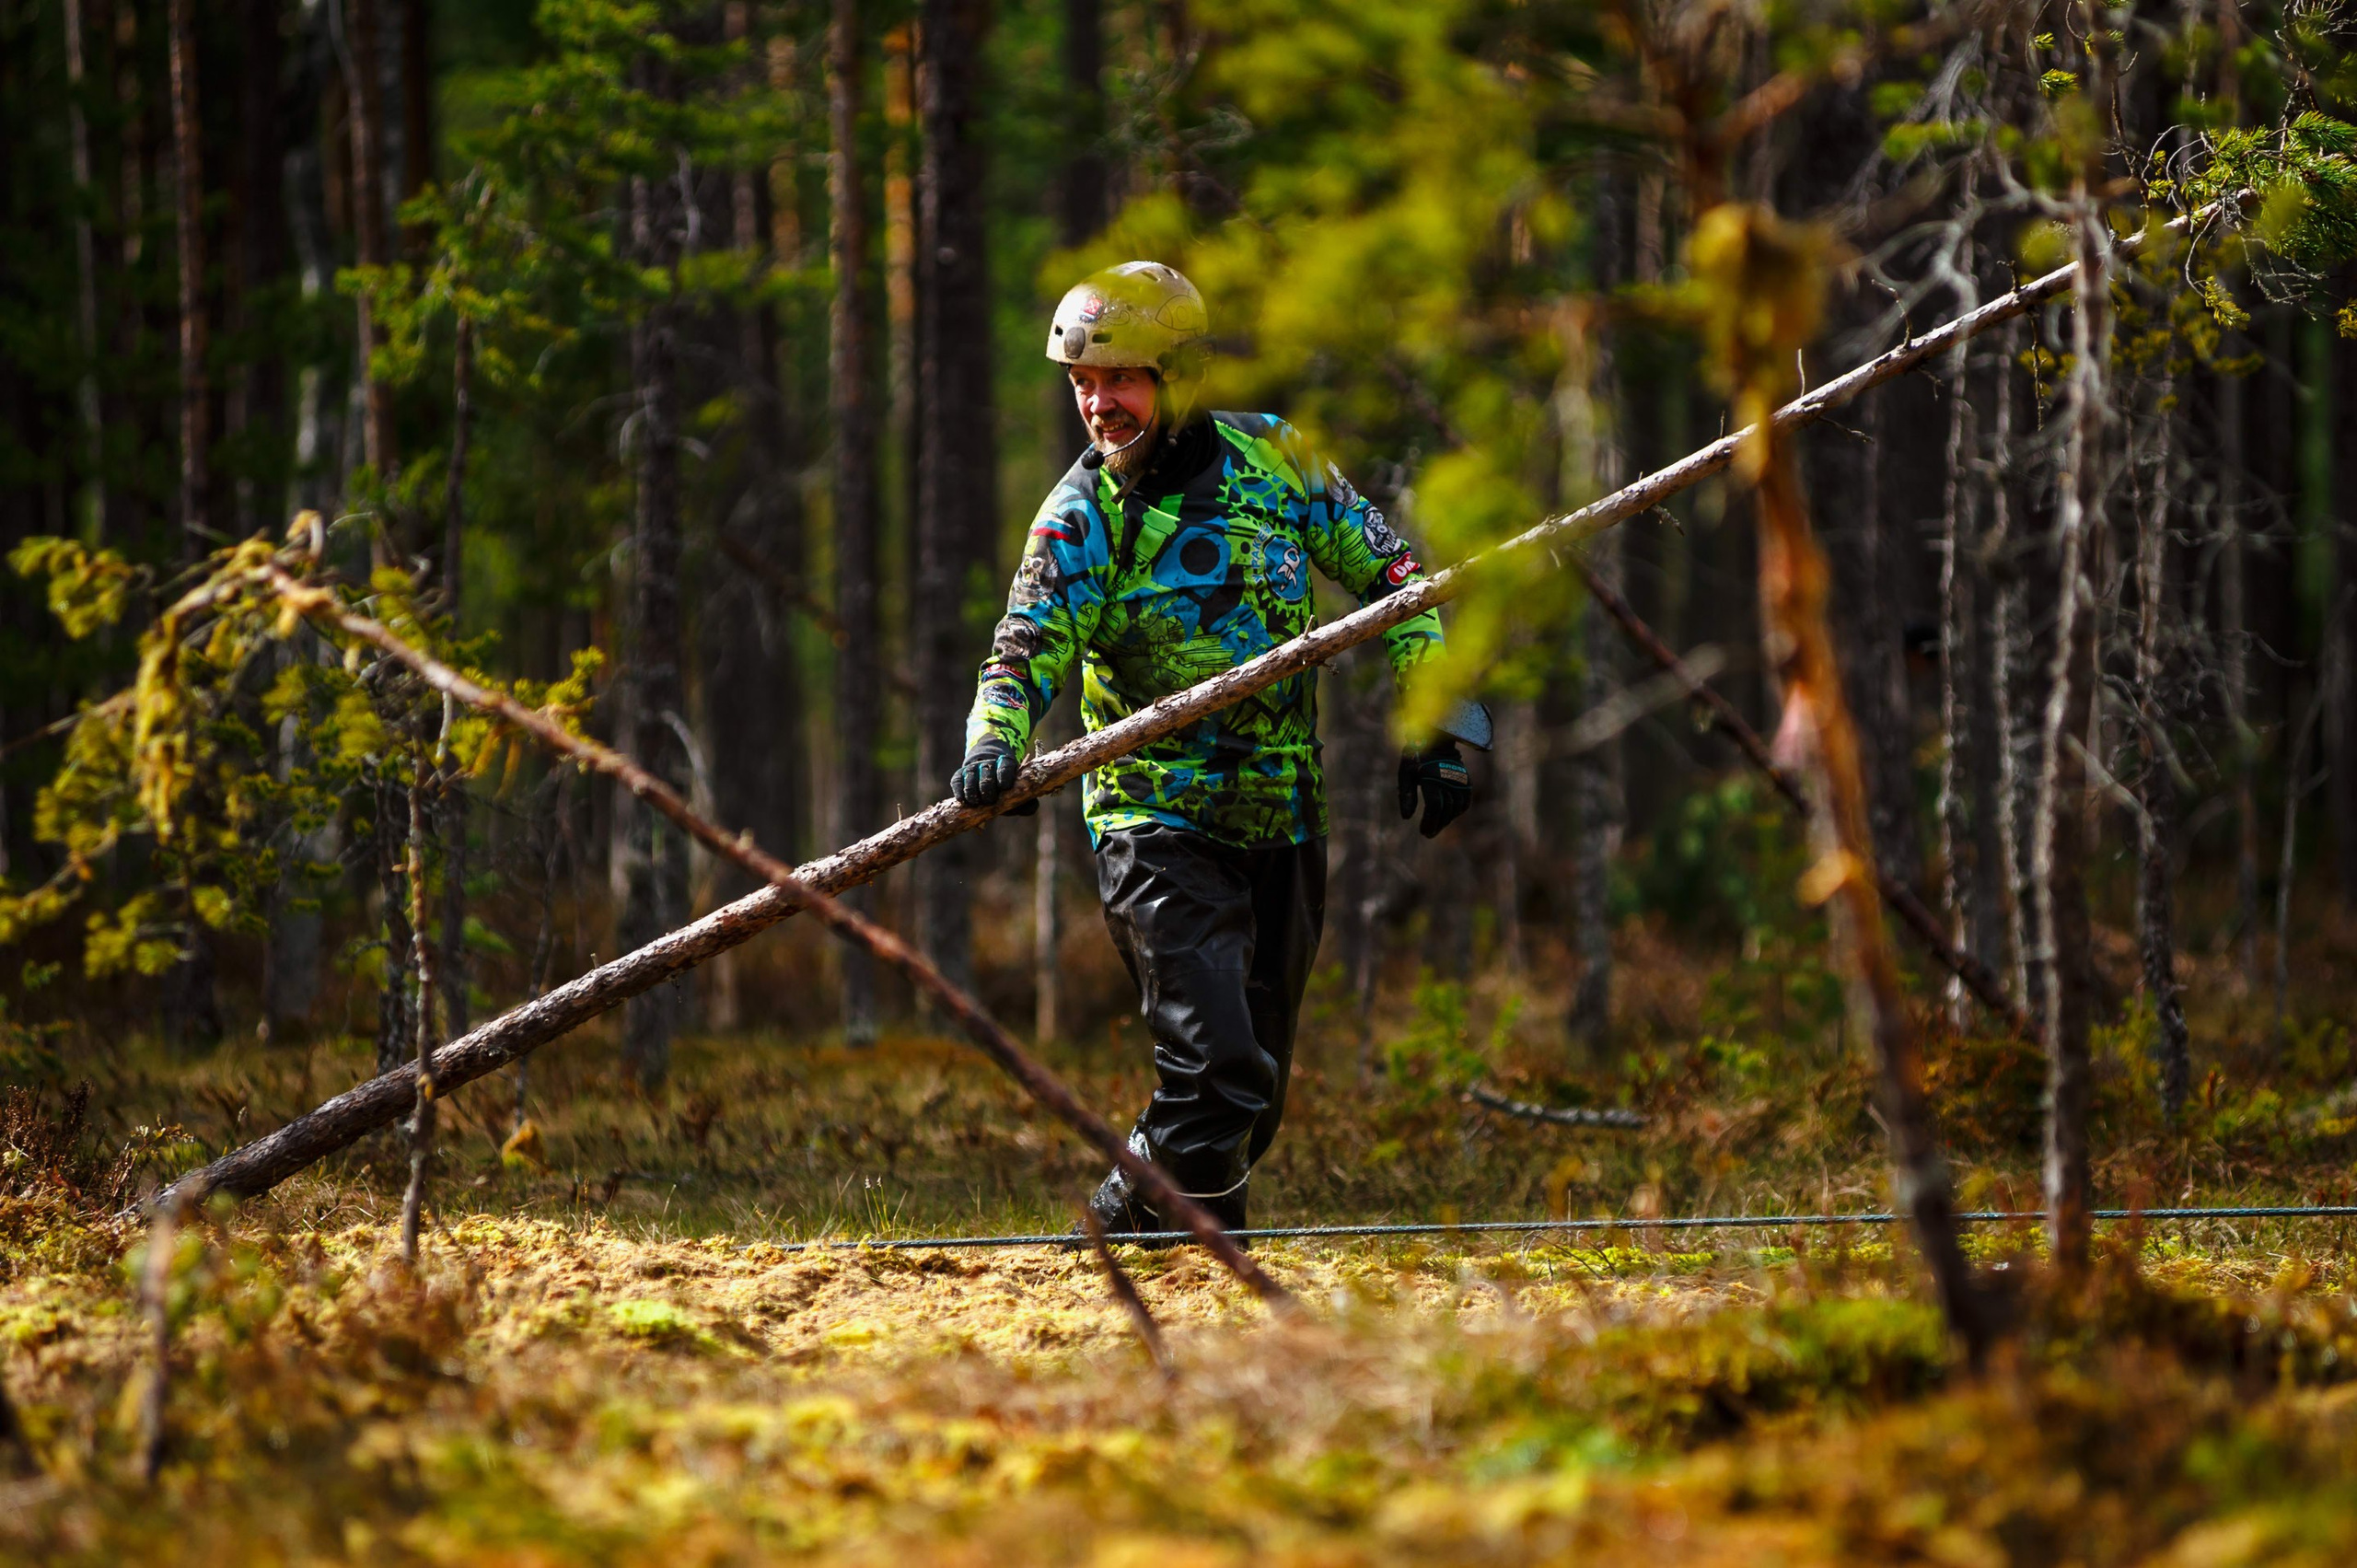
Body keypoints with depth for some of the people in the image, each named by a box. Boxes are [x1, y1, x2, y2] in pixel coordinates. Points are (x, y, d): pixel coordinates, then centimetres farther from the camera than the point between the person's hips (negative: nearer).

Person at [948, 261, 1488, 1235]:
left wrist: (1437, 725, 5)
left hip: (1282, 820, 4)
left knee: (1254, 1094, 9)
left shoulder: (1274, 460, 0)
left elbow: (1389, 575, 10)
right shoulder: (1082, 516, -7)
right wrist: (995, 741, -40)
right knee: (1215, 1072, -19)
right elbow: (1028, 645, -19)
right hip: (1158, 822, -4)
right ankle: (1132, 1226, -4)